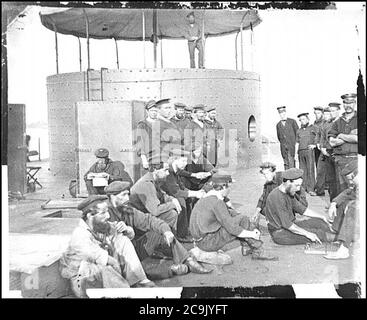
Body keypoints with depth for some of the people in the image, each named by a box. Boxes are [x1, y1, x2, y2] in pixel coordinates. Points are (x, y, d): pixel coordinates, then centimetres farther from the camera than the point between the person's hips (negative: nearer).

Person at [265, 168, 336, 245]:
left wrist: (322, 217, 10)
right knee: (316, 233, -17)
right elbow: (287, 225, -26)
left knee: (317, 222, -2)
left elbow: (302, 209, 15)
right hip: (280, 234, -9)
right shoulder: (277, 198, -26)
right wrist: (308, 234, -22)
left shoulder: (288, 193, 6)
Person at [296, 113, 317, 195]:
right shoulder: (299, 131, 19)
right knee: (302, 170, 3)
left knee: (310, 169, -9)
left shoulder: (312, 128, 6)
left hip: (309, 151, -4)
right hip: (301, 152, 4)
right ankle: (303, 187, 8)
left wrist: (315, 145, -5)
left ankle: (311, 189, -10)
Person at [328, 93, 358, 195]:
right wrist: (351, 136, -4)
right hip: (340, 159, 2)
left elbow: (357, 139, -8)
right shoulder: (337, 122, 14)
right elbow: (332, 142, 3)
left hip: (355, 157, -2)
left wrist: (341, 136, 2)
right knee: (342, 187, 2)